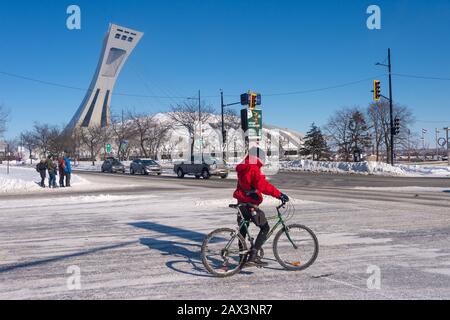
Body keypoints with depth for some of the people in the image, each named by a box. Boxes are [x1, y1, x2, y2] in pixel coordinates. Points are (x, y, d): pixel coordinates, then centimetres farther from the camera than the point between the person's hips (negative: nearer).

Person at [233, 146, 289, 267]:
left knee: (243, 230, 18)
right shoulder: (254, 170, -18)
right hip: (250, 205, -9)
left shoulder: (242, 169, 12)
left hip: (242, 204, 10)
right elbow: (263, 185, -30)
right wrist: (279, 194, -29)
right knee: (265, 228, -1)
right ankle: (252, 256, -9)